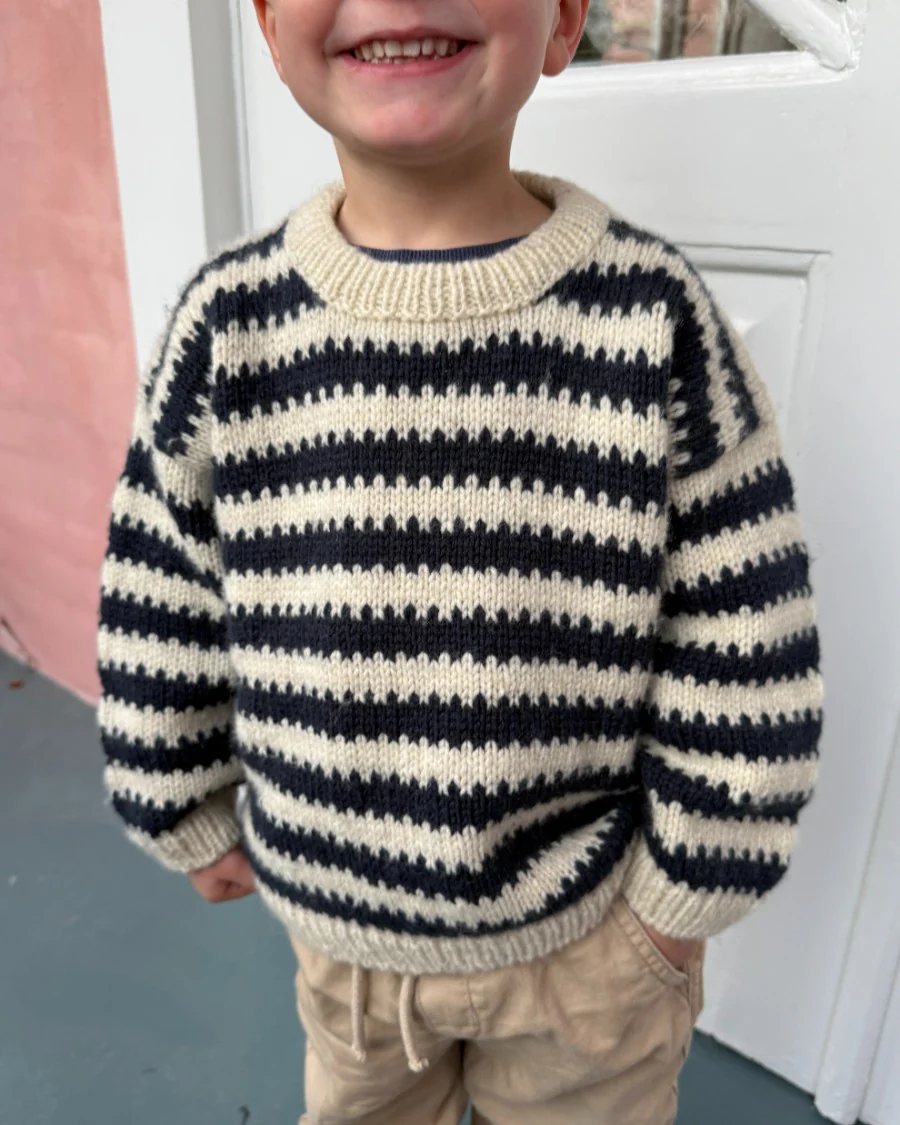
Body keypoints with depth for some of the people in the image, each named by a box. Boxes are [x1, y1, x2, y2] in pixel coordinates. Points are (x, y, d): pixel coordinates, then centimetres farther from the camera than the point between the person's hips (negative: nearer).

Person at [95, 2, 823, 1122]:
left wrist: (686, 891, -3)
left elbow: (744, 656, -11)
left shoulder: (655, 314, -18)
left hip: (585, 935, -1)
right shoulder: (226, 321, -13)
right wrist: (196, 820, 7)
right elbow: (158, 607, -2)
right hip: (335, 917, 3)